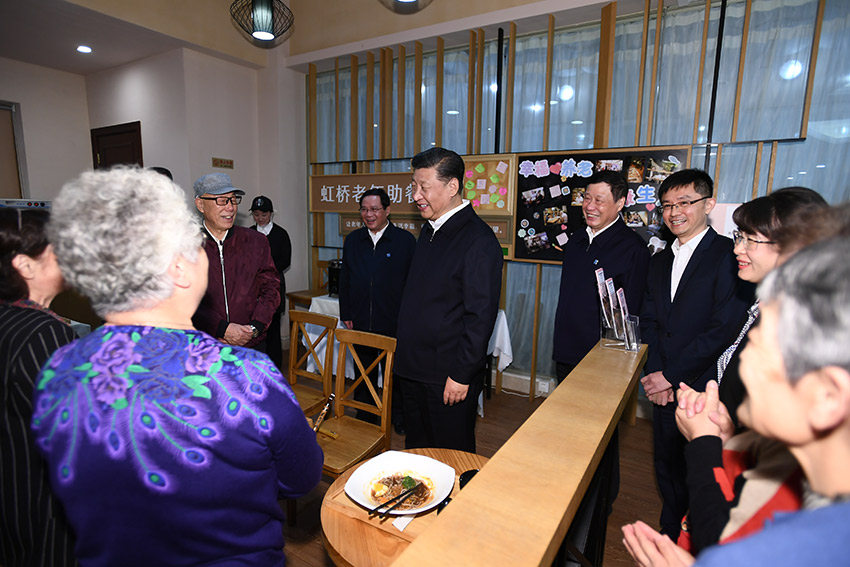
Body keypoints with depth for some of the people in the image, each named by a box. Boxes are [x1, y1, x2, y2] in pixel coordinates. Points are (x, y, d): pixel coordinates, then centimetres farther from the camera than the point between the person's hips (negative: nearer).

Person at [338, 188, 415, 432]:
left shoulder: (405, 240, -5)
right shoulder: (352, 240, 7)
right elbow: (344, 281, 10)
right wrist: (345, 315, 6)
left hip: (394, 323, -3)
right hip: (360, 322, 4)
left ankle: (399, 417, 31)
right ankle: (364, 418, 34)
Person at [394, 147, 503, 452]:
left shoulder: (479, 241, -18)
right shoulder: (430, 230, 9)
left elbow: (481, 315, -19)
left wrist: (462, 375, -17)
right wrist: (405, 354, 15)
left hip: (449, 375, -8)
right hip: (413, 369, 8)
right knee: (416, 449, 22)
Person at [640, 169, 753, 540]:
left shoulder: (730, 255, -11)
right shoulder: (660, 261, 11)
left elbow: (725, 328, -18)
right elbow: (649, 322, 9)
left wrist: (671, 375, -14)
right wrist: (656, 375, -4)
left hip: (705, 391, -6)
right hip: (665, 388, 6)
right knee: (667, 468, 18)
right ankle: (670, 537, 39)